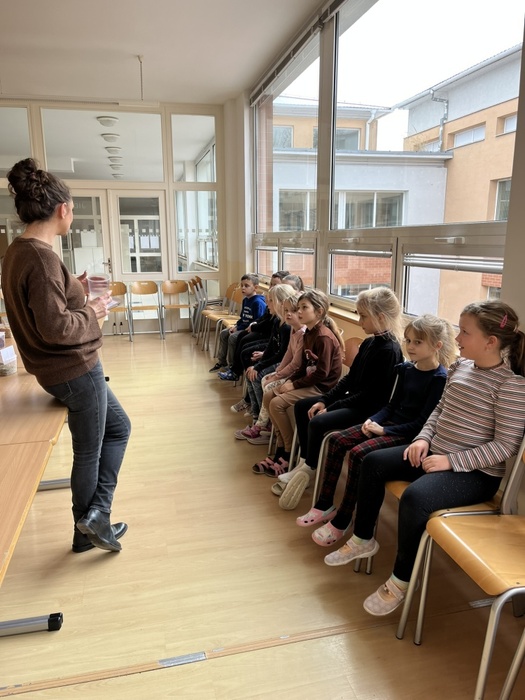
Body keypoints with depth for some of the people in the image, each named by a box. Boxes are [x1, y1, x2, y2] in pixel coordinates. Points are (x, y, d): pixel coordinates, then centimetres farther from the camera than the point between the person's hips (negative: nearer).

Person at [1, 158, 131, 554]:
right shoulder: (41, 257, -22)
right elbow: (55, 327, -26)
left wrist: (78, 293, 9)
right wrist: (94, 312, -11)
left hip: (64, 368, 10)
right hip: (76, 370, -10)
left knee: (119, 427, 20)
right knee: (89, 452, 8)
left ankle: (93, 520, 26)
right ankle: (91, 523, 23)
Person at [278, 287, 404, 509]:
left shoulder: (389, 350, -20)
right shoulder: (368, 343, 7)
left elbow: (372, 395, -23)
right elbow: (350, 378, 10)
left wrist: (332, 407, -20)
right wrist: (324, 400, -1)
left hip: (369, 409, -10)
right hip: (353, 400, 10)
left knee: (318, 422, -26)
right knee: (302, 406, 8)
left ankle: (309, 470, -3)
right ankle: (304, 463, 10)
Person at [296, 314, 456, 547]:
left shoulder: (439, 378, -14)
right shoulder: (406, 368, 8)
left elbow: (423, 422, -18)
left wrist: (384, 430, -19)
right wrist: (373, 420, -5)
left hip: (410, 434, -8)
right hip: (389, 423, 8)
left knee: (359, 453, -27)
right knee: (336, 440, -5)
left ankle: (341, 521, -12)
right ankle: (325, 504, 4)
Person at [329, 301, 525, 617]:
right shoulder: (460, 366, 3)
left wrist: (452, 461, -22)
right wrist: (424, 438, -1)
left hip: (476, 472, -8)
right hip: (436, 452, 9)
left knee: (415, 497, -31)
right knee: (374, 463, 3)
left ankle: (401, 581, -6)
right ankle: (363, 540, 20)